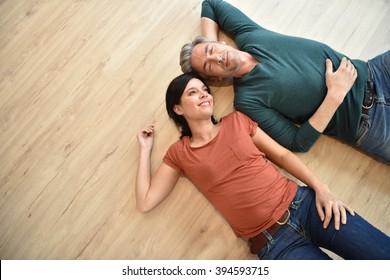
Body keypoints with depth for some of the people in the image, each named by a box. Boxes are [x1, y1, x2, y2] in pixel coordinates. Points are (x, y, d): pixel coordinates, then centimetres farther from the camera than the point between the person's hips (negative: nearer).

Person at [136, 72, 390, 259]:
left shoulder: (237, 120, 8)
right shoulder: (179, 153, 4)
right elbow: (145, 202, 1)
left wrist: (321, 188, -4)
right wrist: (145, 148, 7)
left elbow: (282, 154, 8)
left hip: (303, 204, 3)